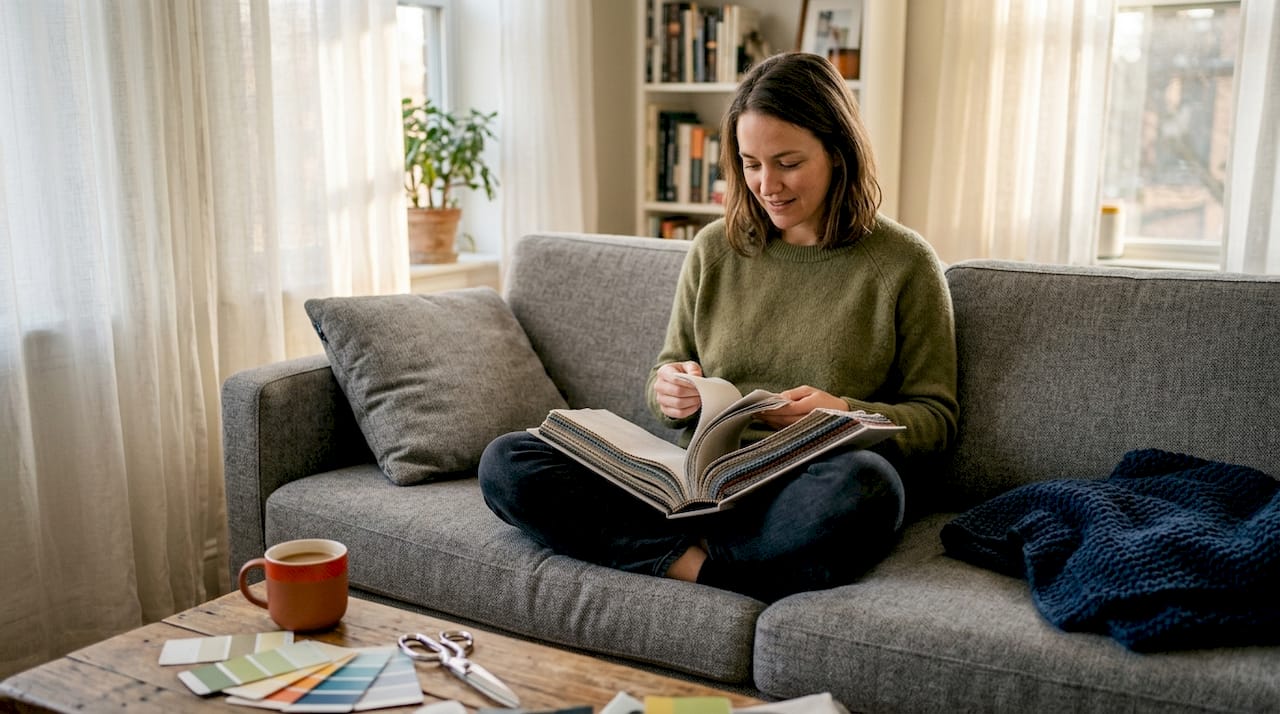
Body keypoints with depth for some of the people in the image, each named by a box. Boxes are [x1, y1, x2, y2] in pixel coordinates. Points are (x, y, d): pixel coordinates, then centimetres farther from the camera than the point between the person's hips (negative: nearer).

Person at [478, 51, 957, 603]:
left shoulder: (903, 263, 1)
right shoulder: (714, 249, 11)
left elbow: (935, 418, 4)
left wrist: (843, 412, -16)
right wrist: (670, 392, -8)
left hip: (808, 494, -3)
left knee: (865, 483, -40)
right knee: (505, 464, -15)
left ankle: (685, 561, -21)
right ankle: (700, 564, -22)